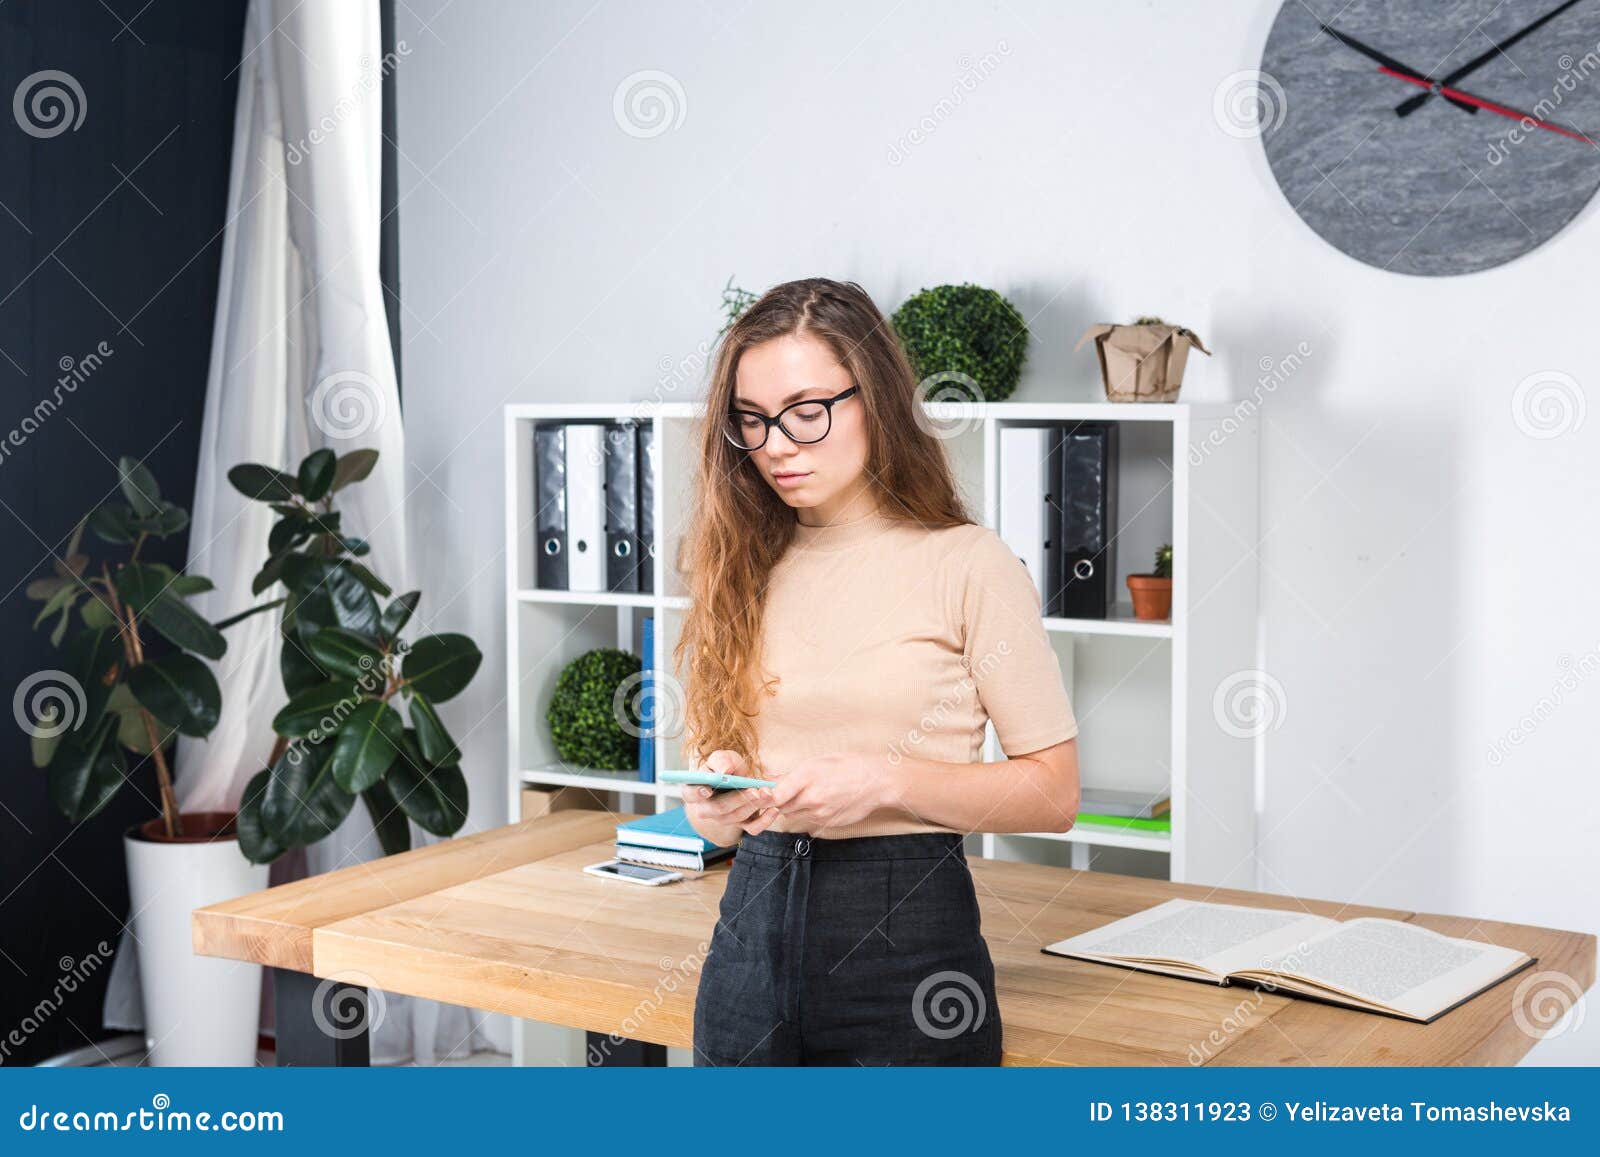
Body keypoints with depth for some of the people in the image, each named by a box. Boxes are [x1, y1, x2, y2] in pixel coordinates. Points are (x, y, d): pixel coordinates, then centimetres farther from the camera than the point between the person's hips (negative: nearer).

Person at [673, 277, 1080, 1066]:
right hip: (754, 926, 4)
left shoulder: (967, 565, -7)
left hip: (905, 933, -4)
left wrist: (887, 780, -19)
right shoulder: (743, 570, 7)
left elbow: (1052, 792, -7)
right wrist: (718, 799, -8)